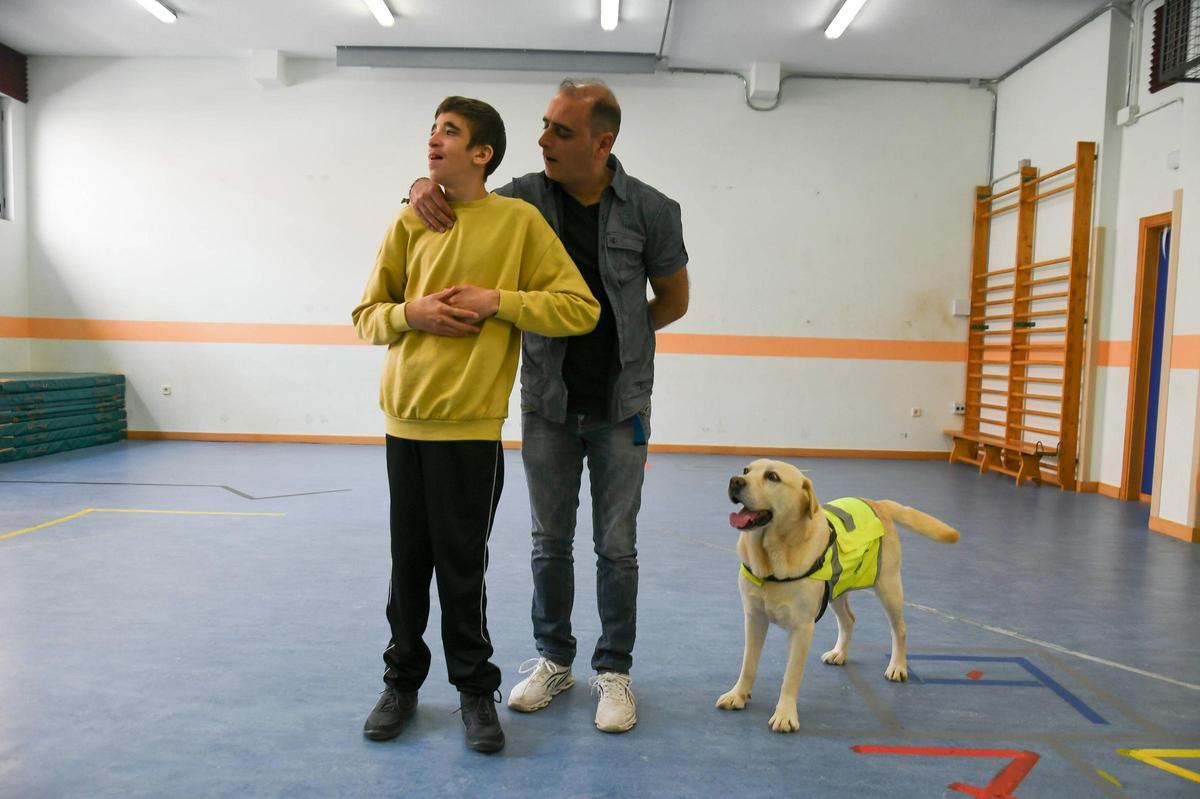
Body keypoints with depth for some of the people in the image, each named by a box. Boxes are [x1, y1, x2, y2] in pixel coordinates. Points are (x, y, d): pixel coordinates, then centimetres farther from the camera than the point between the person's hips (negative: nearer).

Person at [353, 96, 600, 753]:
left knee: (462, 564, 4)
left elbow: (580, 309, -6)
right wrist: (411, 313, -9)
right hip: (404, 420, 4)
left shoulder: (518, 220, -2)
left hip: (469, 425, -3)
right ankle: (402, 680, 31)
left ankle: (475, 688, 24)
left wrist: (496, 300, -13)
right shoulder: (410, 223, 7)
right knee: (408, 560, 13)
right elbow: (367, 317, 11)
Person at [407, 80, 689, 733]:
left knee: (616, 547, 6)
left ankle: (613, 671, 24)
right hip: (546, 403, 2)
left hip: (620, 405, -1)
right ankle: (553, 660, 31)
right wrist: (423, 187, -14)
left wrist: (615, 335, 2)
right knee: (549, 542, 12)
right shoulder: (526, 197, -5)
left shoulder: (650, 210, -9)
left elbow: (674, 300, 4)